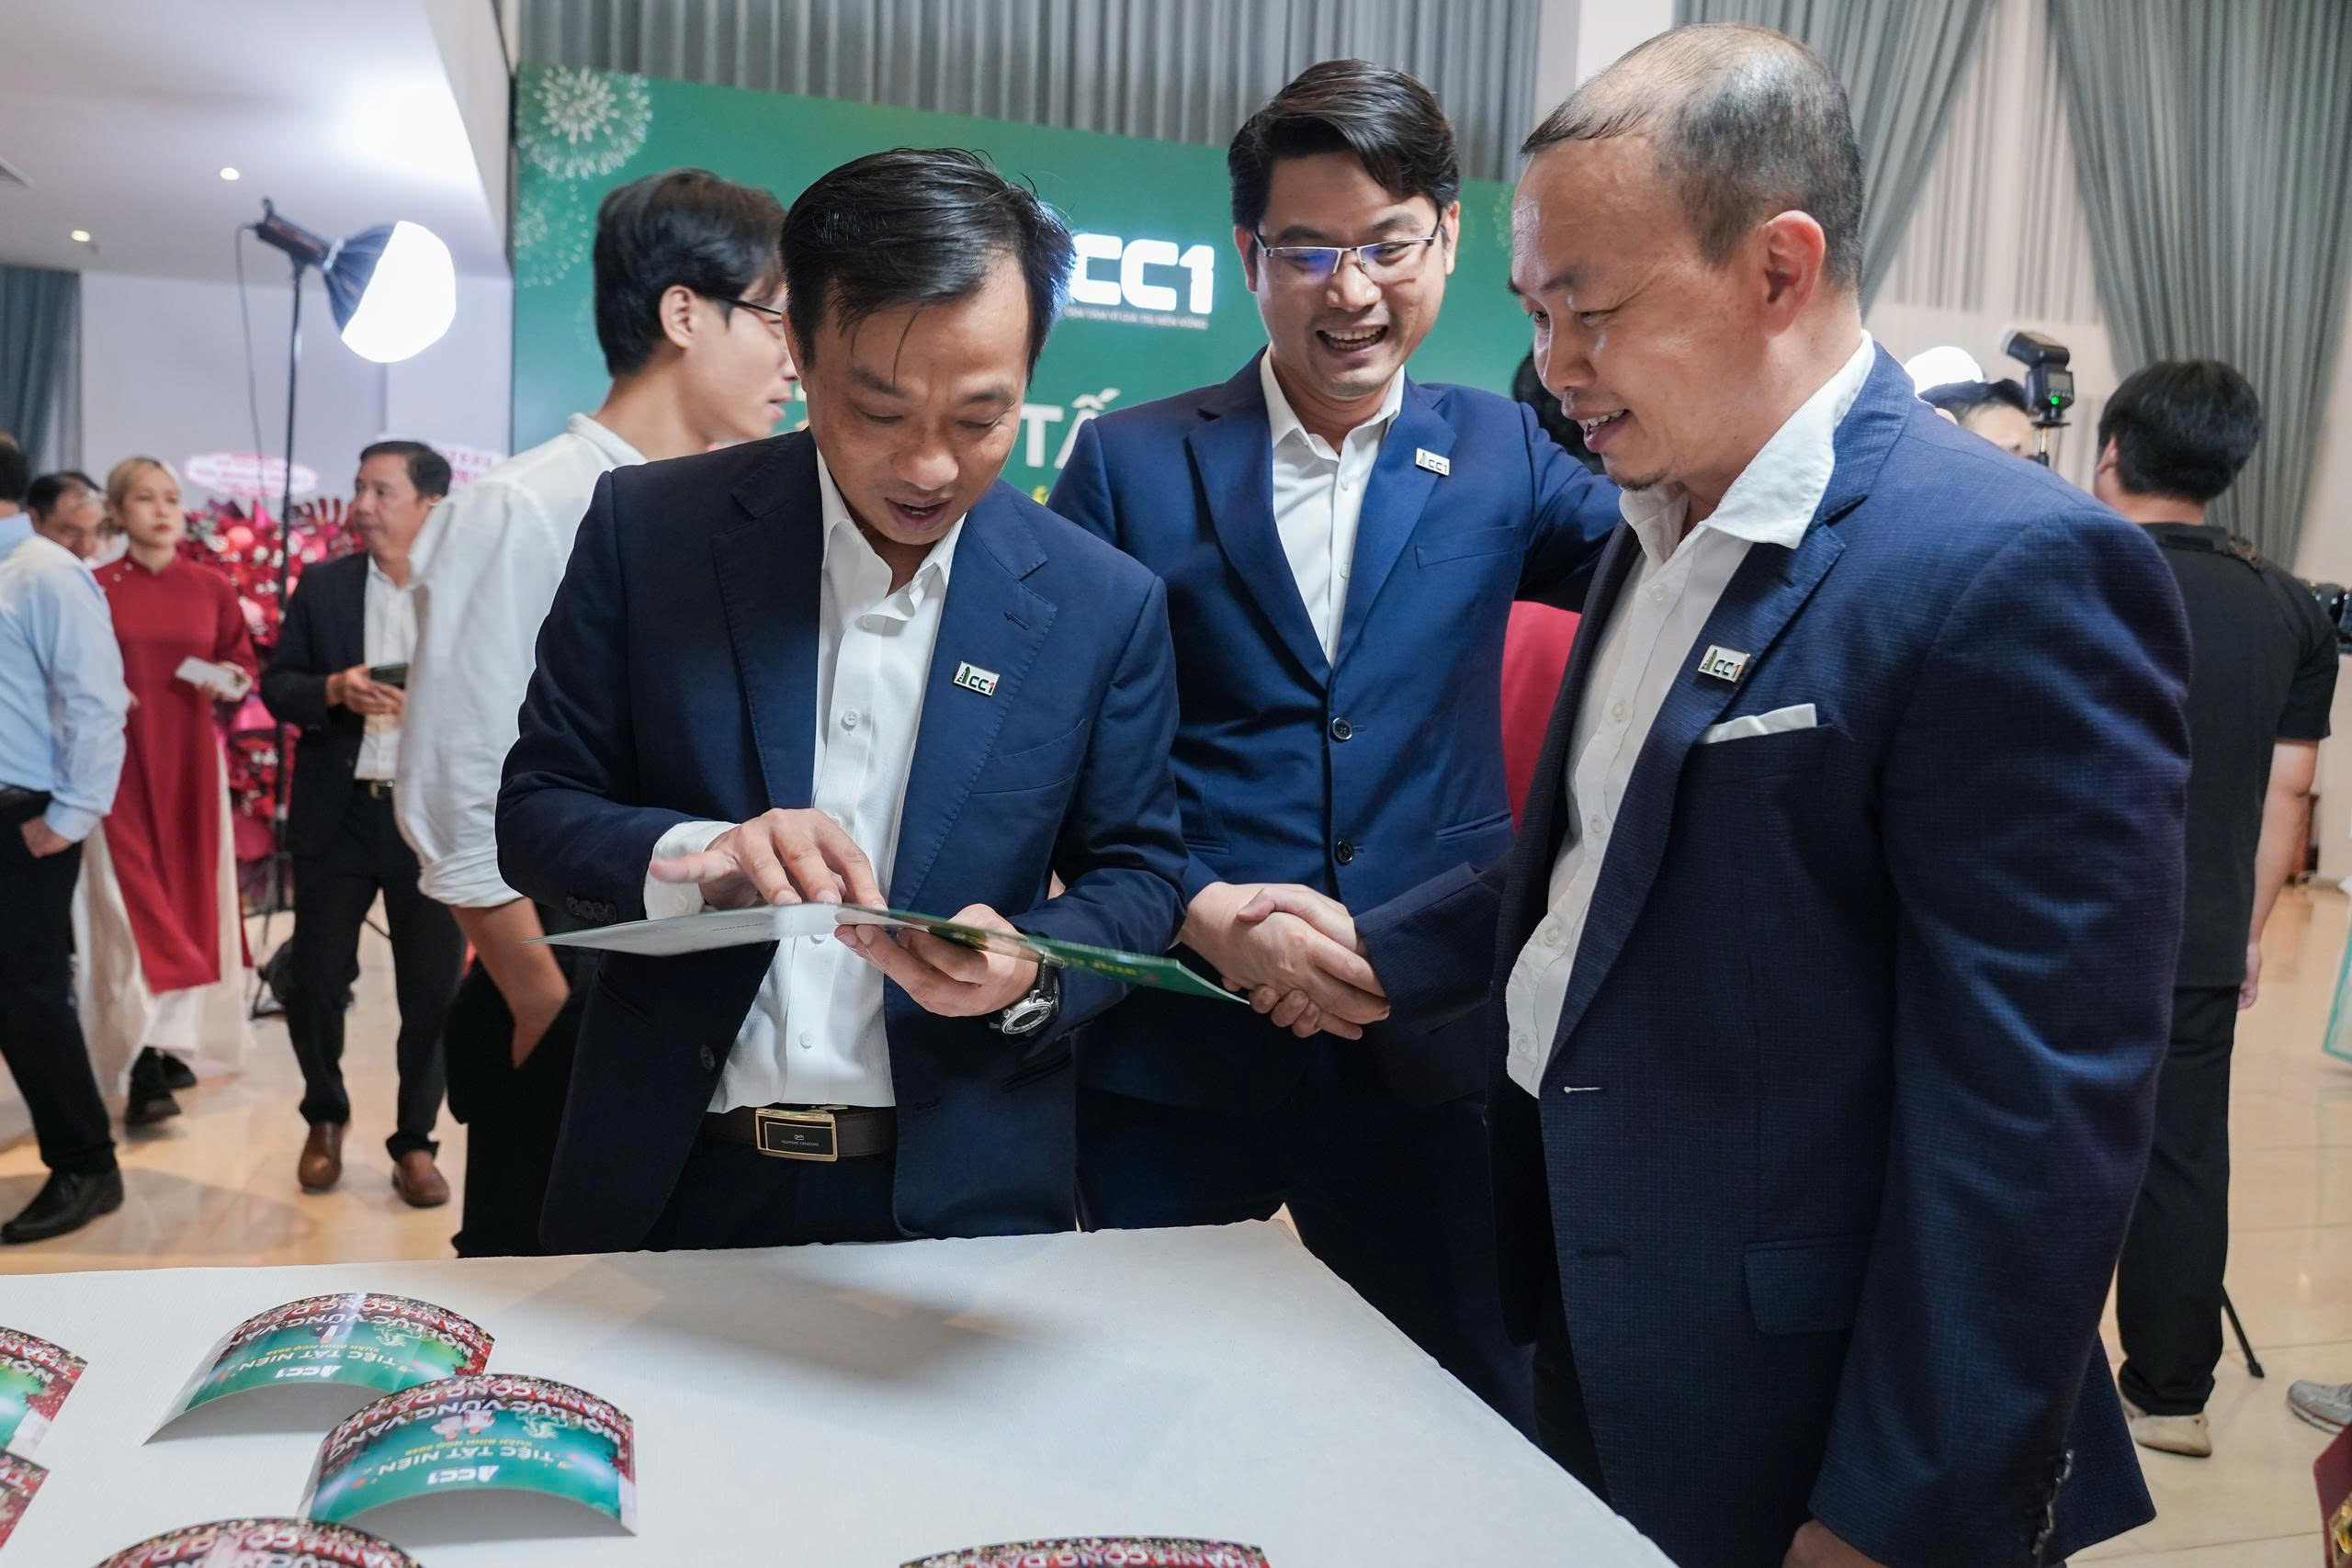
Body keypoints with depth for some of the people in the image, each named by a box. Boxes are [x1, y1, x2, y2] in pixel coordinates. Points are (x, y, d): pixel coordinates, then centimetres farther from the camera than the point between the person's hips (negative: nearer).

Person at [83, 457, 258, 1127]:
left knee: (190, 896, 8)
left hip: (193, 759, 3)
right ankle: (145, 1074, -8)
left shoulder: (213, 587, 5)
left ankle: (171, 1045, 23)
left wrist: (232, 685, -10)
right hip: (121, 762, -3)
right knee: (135, 906, -7)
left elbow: (245, 664, 10)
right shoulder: (95, 588, -1)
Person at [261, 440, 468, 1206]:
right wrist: (333, 689, -15)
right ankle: (325, 1118, 33)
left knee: (432, 990, 5)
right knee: (315, 980, 8)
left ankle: (414, 1141, 22)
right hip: (336, 815, 2)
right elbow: (275, 684, 5)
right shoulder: (321, 585, 5)